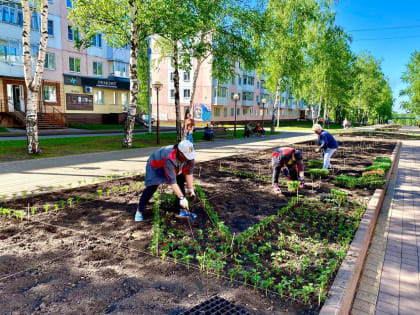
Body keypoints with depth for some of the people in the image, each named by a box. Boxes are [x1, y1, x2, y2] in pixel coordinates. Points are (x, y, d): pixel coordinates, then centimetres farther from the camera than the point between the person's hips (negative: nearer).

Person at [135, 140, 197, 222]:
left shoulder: (189, 155, -25)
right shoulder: (170, 159, -44)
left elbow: (188, 172, -11)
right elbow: (172, 181, -41)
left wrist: (191, 189, -10)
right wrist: (182, 197, -39)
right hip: (155, 166, -7)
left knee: (181, 182, 0)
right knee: (151, 187, -18)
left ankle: (183, 210, 9)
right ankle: (139, 211, -1)